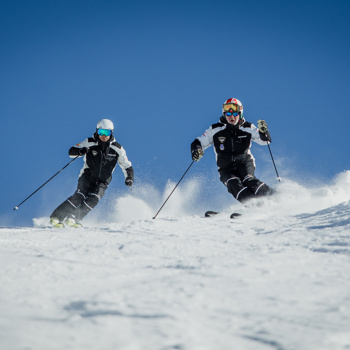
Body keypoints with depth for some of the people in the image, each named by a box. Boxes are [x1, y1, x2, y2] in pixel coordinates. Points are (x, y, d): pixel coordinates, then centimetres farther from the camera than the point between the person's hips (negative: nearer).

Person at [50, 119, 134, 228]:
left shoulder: (117, 148, 1)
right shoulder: (90, 143, -2)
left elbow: (127, 166, 6)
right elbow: (71, 152, -3)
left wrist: (129, 177, -14)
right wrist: (79, 151, -27)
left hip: (102, 182, 2)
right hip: (87, 177, -2)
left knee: (93, 199, -25)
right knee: (79, 195, -24)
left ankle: (73, 219, -23)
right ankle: (56, 217, -23)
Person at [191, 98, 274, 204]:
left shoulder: (248, 128, 0)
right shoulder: (215, 130, 0)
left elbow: (265, 140, -2)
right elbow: (198, 142, 2)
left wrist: (263, 130, -24)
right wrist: (196, 150, -22)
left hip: (245, 162, -1)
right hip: (226, 169, 1)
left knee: (248, 179, -32)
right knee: (233, 183, -31)